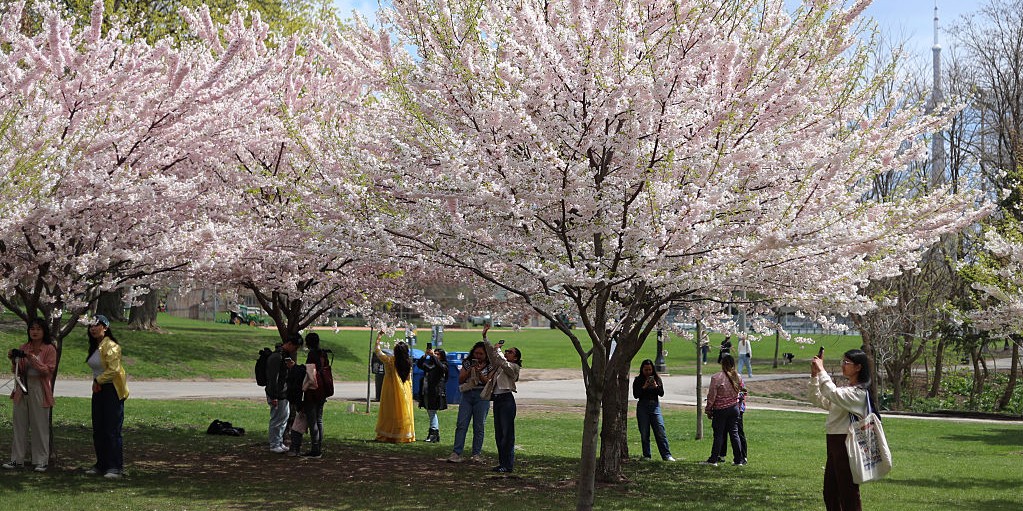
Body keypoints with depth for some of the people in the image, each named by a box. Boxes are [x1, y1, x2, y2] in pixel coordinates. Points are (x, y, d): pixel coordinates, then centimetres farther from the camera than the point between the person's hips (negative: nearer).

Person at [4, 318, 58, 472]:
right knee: (20, 425, 6)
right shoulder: (24, 348, 11)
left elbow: (48, 370, -12)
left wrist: (31, 358, -20)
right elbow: (17, 372, 13)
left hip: (39, 391, -4)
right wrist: (14, 360, -6)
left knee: (40, 426, -2)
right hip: (22, 389, 4)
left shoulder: (49, 349, -1)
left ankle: (41, 461, 3)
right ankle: (17, 459, 12)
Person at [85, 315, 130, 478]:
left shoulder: (111, 346, -14)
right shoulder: (94, 347, 14)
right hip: (99, 390, 9)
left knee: (112, 431, -9)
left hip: (112, 390, -9)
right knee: (98, 430, 11)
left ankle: (116, 467, -6)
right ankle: (102, 464, 20)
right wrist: (96, 382, 7)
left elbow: (113, 369, -21)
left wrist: (98, 381, -12)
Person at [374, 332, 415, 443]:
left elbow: (378, 352, -1)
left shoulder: (390, 360, -14)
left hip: (392, 392, -4)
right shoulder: (408, 363, -1)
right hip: (405, 392, 4)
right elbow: (409, 379, 6)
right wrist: (410, 391, 15)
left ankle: (387, 435, 3)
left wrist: (378, 339, 10)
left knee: (390, 413, 1)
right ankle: (405, 435, 10)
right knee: (404, 413, 9)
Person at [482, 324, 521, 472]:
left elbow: (503, 362, -21)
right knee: (498, 434, 9)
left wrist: (498, 349, -10)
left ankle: (508, 465, -5)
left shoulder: (513, 367, -3)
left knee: (507, 433, -6)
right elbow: (491, 353, 15)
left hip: (506, 400, -8)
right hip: (496, 400, 8)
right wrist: (485, 336, 9)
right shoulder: (498, 365, 18)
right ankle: (502, 462, 14)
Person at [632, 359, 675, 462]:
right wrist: (644, 387, -17)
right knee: (644, 433, 3)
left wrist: (656, 386, -15)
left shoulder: (657, 378, 7)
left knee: (660, 431, -6)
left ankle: (667, 455, -7)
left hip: (655, 406, 1)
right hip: (642, 407, -1)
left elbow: (661, 393, 3)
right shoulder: (638, 380, 2)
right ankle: (646, 455, 12)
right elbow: (635, 395, -6)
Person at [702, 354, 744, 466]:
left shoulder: (716, 377, -16)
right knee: (734, 433, 9)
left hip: (720, 410, -4)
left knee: (718, 434, 2)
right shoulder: (738, 377, -1)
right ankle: (739, 459, 9)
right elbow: (740, 390, 13)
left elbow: (711, 396, -12)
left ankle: (713, 459, 5)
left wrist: (709, 410, -2)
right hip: (734, 407, 4)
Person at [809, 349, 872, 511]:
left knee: (848, 492, -3)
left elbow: (833, 394, -30)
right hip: (834, 442, 10)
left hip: (847, 443, -10)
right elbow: (818, 399, 15)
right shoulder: (844, 389, 15)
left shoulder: (859, 392, -14)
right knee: (830, 492, 15)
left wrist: (822, 371, -25)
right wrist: (814, 376, 2)